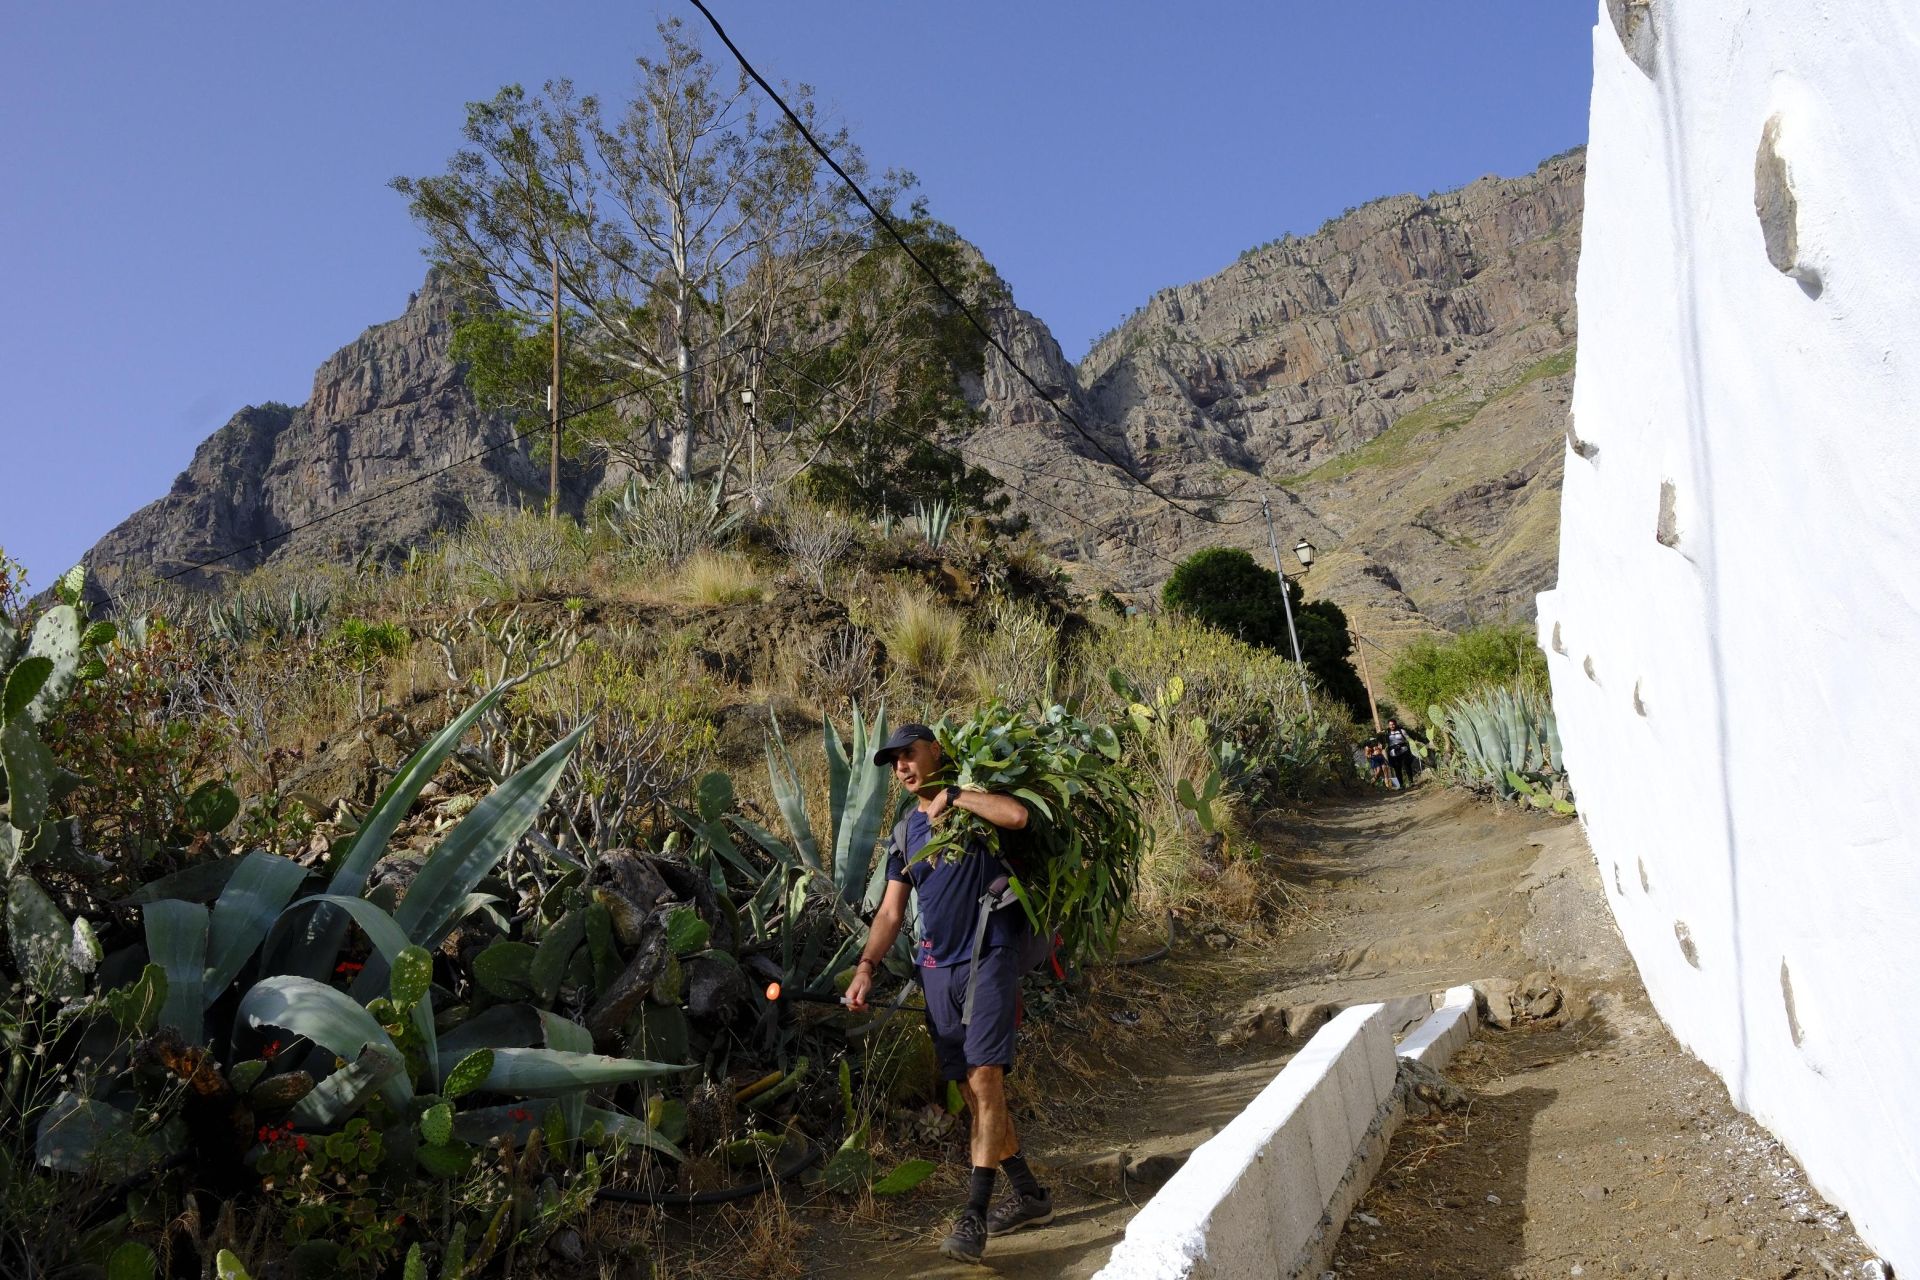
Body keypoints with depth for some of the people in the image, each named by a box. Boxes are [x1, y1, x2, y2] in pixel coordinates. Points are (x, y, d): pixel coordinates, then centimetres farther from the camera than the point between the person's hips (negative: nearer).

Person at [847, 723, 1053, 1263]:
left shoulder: (976, 802, 1)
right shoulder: (905, 833, 16)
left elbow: (1018, 815, -23)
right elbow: (890, 911, 11)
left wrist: (952, 796, -14)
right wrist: (866, 965, -2)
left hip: (989, 956, -6)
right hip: (938, 968, 6)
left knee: (984, 1080, -14)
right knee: (973, 1090, 9)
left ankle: (973, 1215, -10)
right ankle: (1028, 1195, 24)